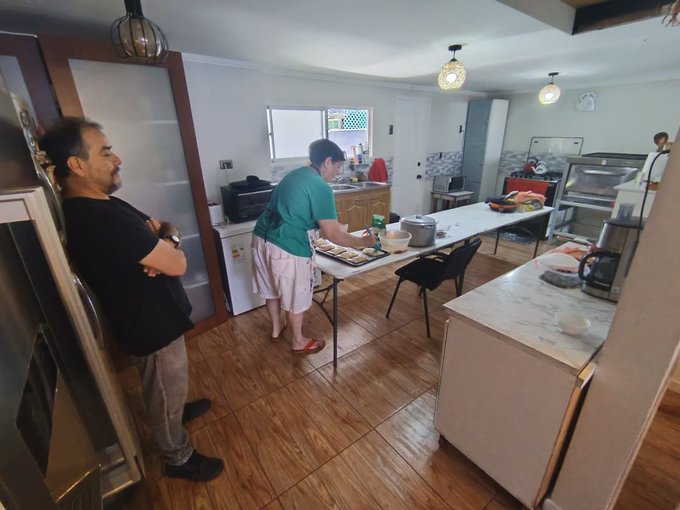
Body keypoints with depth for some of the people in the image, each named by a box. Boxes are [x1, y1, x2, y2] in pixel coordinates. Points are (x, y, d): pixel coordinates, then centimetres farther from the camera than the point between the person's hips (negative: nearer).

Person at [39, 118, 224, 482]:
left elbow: (157, 227, 6)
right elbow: (177, 264, -30)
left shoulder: (98, 205, 2)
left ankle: (179, 408, 60)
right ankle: (179, 459, 40)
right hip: (152, 327, -9)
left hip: (149, 317, 10)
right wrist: (168, 241, -9)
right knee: (166, 395, 15)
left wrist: (161, 237, -18)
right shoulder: (103, 219, -32)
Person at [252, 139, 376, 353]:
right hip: (287, 248, -9)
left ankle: (276, 327, 49)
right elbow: (333, 235, -16)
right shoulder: (321, 188, -14)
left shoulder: (295, 174, 12)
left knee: (273, 289, 26)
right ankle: (298, 342, 34)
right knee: (296, 296, 13)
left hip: (261, 238, 9)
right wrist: (363, 242, -2)